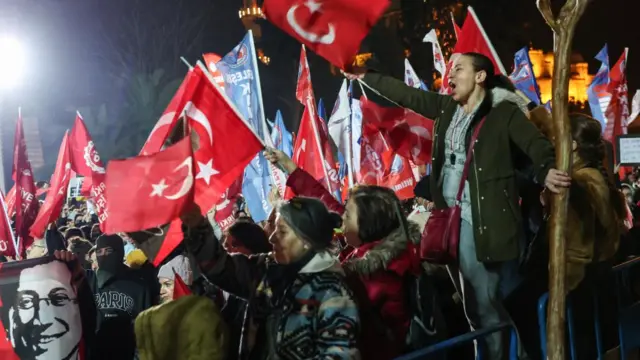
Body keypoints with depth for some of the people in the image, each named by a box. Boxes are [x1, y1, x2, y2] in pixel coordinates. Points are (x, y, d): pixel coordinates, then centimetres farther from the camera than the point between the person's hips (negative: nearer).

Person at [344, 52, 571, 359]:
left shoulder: (504, 111, -8)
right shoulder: (447, 107, 12)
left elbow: (536, 144, -20)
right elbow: (406, 94, 21)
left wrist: (547, 171, -41)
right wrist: (365, 77, 25)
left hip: (479, 219, -7)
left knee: (484, 301, -6)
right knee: (468, 299, 14)